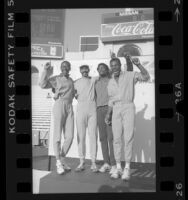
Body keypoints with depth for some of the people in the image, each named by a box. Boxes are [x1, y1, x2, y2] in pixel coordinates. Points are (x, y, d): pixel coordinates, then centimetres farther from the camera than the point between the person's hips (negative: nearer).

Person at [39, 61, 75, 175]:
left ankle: (62, 159, 13)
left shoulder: (71, 81, 23)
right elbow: (43, 84, -8)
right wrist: (46, 71, -11)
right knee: (57, 135, -7)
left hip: (69, 107, 5)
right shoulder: (56, 79, 7)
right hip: (59, 105, -5)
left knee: (70, 136, -3)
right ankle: (58, 162, 0)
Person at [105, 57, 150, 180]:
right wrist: (108, 114, 7)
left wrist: (138, 64, -22)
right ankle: (118, 168, 5)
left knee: (128, 138, -10)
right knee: (117, 139, -1)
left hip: (128, 107, -4)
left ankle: (127, 168, -5)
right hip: (116, 110, 4)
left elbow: (146, 77, -10)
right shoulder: (110, 83, 16)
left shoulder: (130, 75, 3)